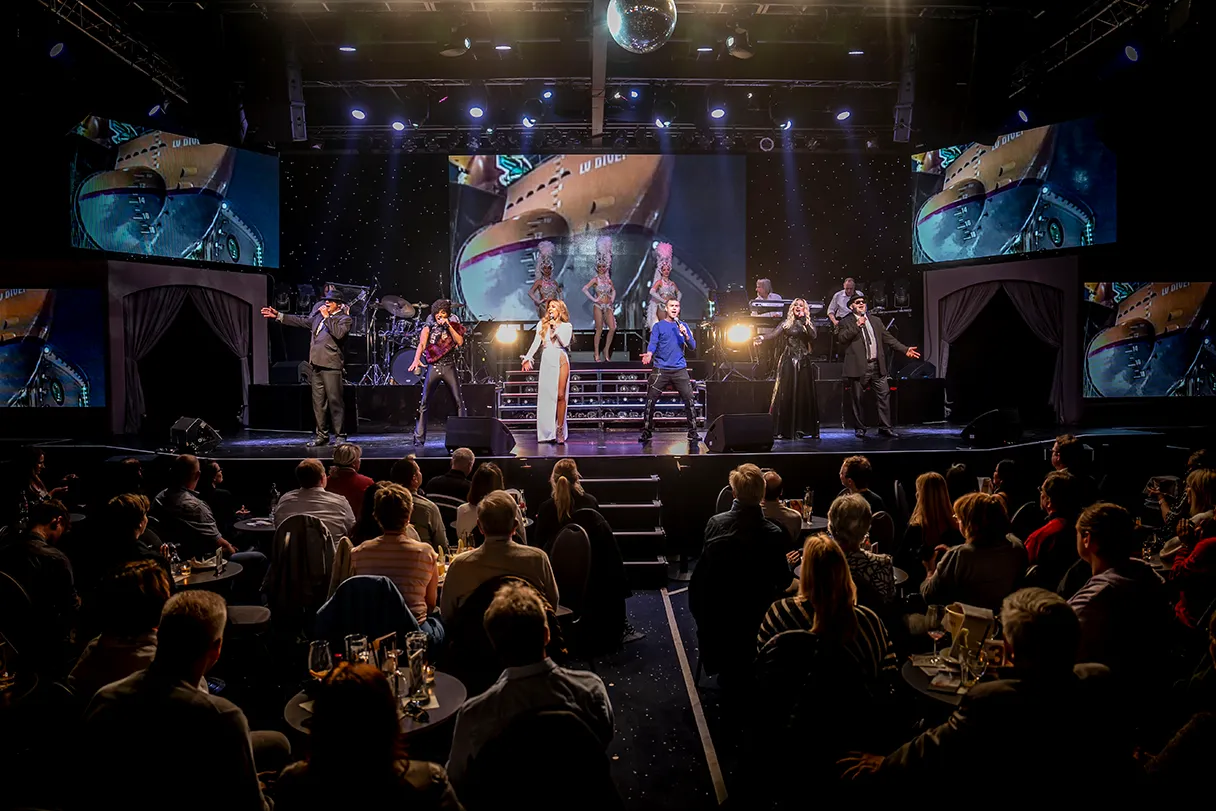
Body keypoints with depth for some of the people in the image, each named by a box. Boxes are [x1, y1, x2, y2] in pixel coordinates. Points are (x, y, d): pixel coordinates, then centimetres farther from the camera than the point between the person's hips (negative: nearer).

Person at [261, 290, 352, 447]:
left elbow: (339, 333, -19)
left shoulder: (345, 319, 0)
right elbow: (301, 321, 27)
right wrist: (278, 315, 26)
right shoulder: (319, 316, 20)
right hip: (316, 364, 7)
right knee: (318, 402, 8)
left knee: (335, 401, -7)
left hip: (331, 365, -7)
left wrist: (327, 317, -10)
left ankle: (341, 436, 0)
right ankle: (322, 435, 15)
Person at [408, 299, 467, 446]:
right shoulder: (429, 326, 3)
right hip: (434, 367, -1)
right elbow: (422, 343, -12)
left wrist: (448, 326, -11)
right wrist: (416, 359, -29)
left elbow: (460, 342, -7)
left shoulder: (454, 325, 8)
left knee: (459, 402, -3)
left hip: (449, 367, 1)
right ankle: (419, 438, 1)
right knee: (424, 403, -3)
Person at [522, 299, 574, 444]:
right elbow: (536, 343, 8)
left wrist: (556, 328, -6)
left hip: (561, 361, -2)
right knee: (546, 395, -3)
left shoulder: (566, 326, 10)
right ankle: (547, 433, 1)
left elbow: (565, 343, -5)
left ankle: (560, 430, -6)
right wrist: (527, 358, -1)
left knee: (560, 395, -9)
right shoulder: (542, 324, 15)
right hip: (547, 361, 2)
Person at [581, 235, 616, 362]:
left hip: (608, 306, 5)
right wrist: (593, 299, -13)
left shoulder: (608, 279, 13)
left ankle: (606, 350, 7)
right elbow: (584, 289, -11)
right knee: (599, 329, -4)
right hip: (598, 305, -5)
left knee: (612, 328, -6)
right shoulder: (595, 279, -2)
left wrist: (612, 299, 10)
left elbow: (613, 290, 27)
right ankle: (596, 353, 3)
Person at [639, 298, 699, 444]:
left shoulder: (683, 326, 14)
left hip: (680, 369, 2)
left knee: (689, 399, -5)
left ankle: (693, 432, 4)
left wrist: (685, 335, -8)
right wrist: (649, 354, -29)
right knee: (650, 400, -4)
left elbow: (692, 346, 10)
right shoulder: (659, 326, 6)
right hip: (661, 369, -2)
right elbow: (653, 344, -7)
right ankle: (646, 432, 6)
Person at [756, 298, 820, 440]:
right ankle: (784, 430, -3)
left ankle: (801, 429, 5)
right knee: (785, 394, -5)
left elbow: (814, 335, -7)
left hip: (803, 362, 1)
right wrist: (763, 338, -24)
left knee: (803, 394, -1)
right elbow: (774, 334, -4)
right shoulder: (786, 323, 10)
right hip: (788, 362, -1)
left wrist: (804, 321, -13)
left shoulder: (809, 325, 12)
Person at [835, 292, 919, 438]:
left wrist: (905, 349, 5)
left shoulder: (876, 321, 17)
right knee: (857, 399, 2)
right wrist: (856, 326, -17)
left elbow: (888, 338, 14)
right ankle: (859, 428, 14)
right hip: (858, 366, -4)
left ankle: (885, 428, 6)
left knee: (884, 395, 0)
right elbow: (841, 338, -13)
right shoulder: (845, 322, 3)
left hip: (877, 366, 4)